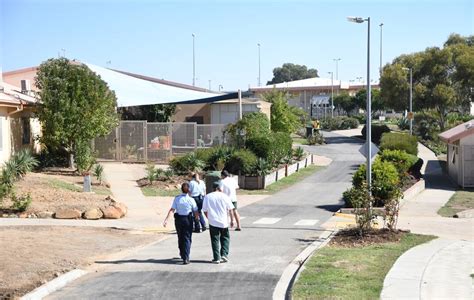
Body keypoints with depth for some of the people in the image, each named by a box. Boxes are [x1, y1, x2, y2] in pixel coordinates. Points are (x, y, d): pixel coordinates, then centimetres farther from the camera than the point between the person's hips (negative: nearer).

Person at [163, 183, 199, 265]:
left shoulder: (177, 199, -5)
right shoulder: (191, 200, -8)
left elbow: (172, 210, -11)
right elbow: (196, 212, -4)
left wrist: (166, 219, -12)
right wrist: (197, 218, 17)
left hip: (178, 219, 2)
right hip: (188, 220, -2)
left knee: (180, 237, 20)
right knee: (187, 239, 3)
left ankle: (182, 254, 38)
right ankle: (185, 258, -8)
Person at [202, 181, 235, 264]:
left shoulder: (207, 197, 1)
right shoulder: (224, 196, -2)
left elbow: (205, 210, 5)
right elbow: (230, 209, 0)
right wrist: (232, 220, 10)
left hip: (213, 222, 1)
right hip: (223, 222, -1)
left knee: (215, 240, 6)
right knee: (225, 238, 16)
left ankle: (216, 258, 4)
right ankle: (224, 255, 5)